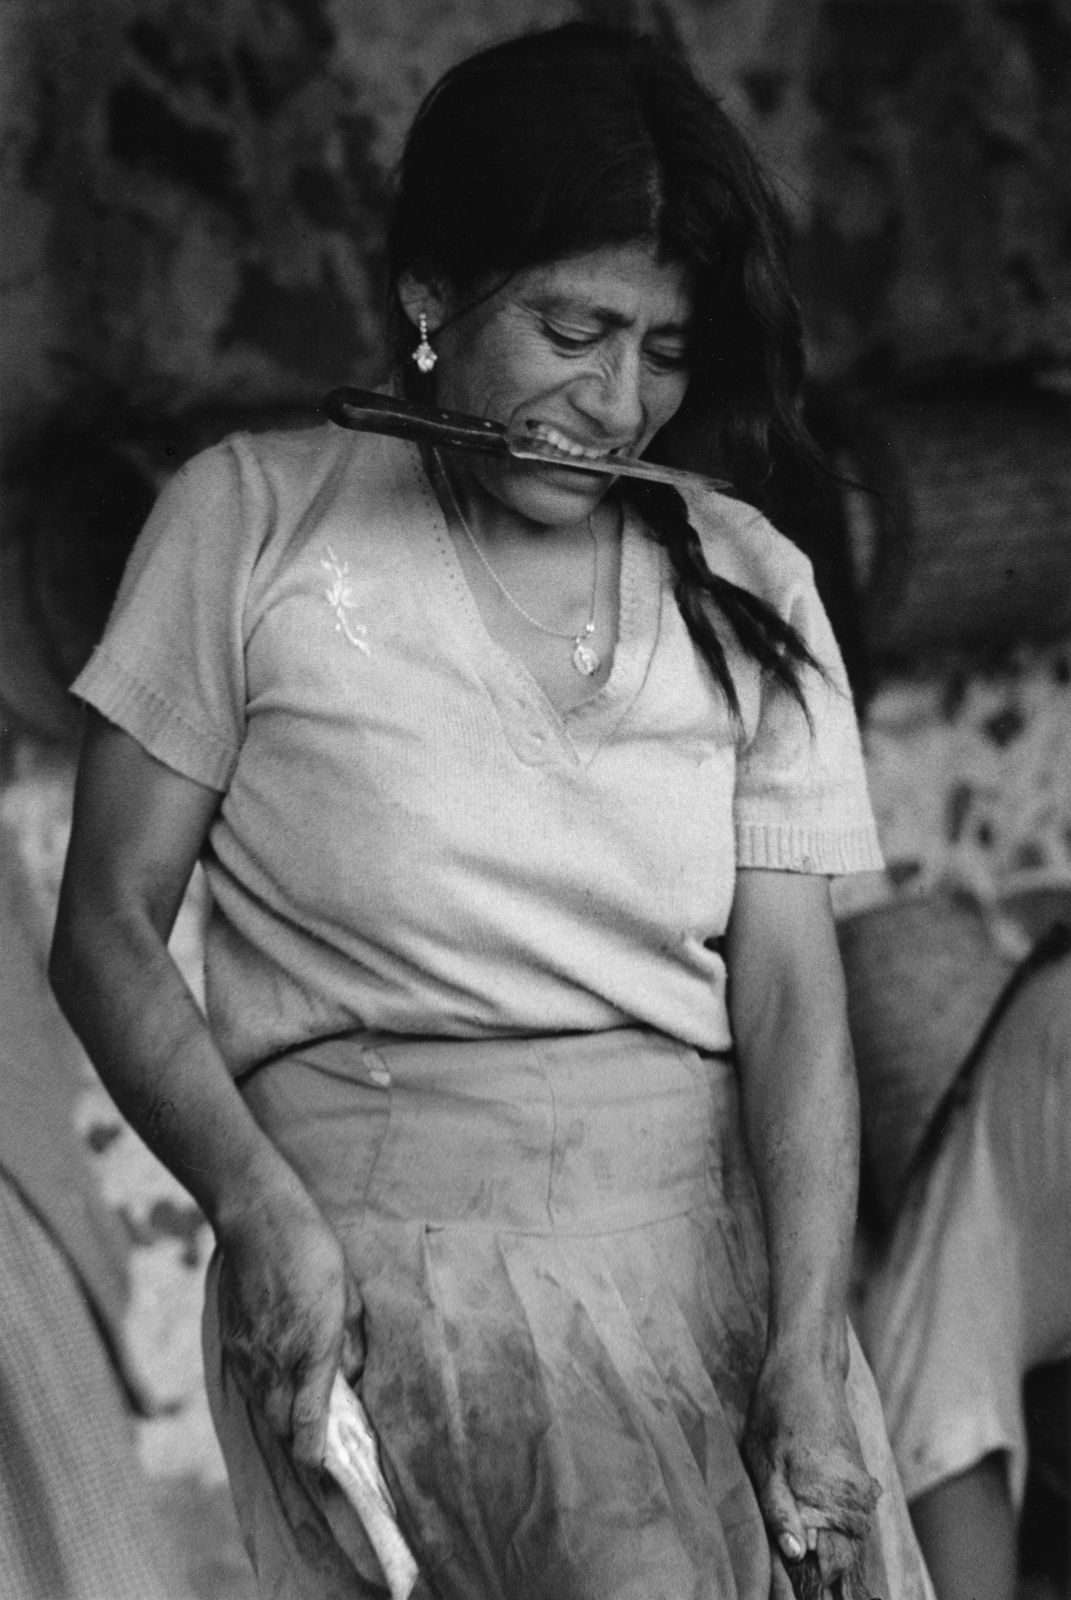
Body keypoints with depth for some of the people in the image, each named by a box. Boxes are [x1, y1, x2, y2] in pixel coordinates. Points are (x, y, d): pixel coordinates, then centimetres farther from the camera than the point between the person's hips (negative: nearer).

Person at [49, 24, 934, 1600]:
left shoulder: (749, 589, 13)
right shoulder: (256, 520, 5)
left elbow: (792, 995, 5)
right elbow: (106, 932, 5)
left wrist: (809, 1350, -10)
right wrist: (260, 1207, -12)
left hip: (709, 1225, 4)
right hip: (390, 1220, -4)